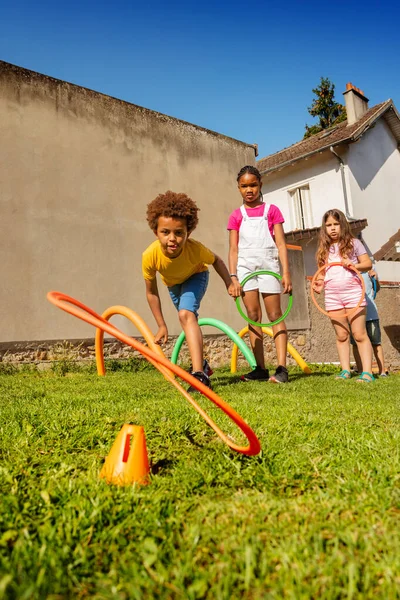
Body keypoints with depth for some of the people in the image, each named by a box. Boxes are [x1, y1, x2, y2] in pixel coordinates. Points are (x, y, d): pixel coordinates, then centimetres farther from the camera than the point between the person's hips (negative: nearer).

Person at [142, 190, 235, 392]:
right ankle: (200, 363, 43)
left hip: (195, 277, -3)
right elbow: (151, 292, -23)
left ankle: (199, 374, -33)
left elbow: (216, 260, -16)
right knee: (188, 319, 19)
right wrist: (161, 325, -19)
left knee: (186, 314, -30)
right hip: (172, 283, 3)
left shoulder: (195, 248, -40)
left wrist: (229, 283, -25)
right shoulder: (150, 255, -38)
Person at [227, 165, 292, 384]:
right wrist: (233, 277, -5)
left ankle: (281, 368, -4)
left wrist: (286, 272, -8)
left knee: (275, 315, -3)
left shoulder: (271, 211, 8)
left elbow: (281, 244, 2)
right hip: (245, 268, 2)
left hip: (268, 266, -2)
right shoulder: (236, 216, 11)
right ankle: (260, 369, 8)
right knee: (253, 316, 2)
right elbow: (233, 249, 6)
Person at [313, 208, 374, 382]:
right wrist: (319, 283, -3)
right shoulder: (324, 249, 13)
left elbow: (368, 263, 4)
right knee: (341, 335, 8)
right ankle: (345, 370, 14)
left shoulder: (353, 243, 4)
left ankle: (367, 372, -1)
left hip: (353, 293, -3)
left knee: (359, 334, -4)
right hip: (332, 296, 3)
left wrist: (353, 265, -15)